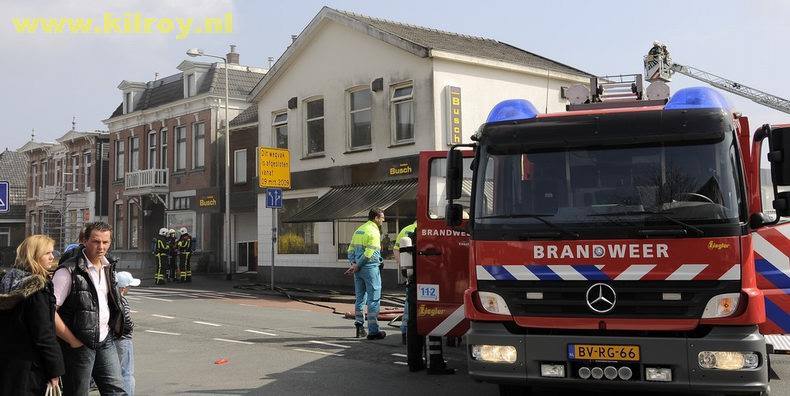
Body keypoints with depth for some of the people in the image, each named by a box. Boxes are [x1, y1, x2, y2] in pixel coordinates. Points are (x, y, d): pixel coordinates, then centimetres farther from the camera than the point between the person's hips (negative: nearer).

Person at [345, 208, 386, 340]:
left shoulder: (359, 230, 14)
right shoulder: (373, 232, -12)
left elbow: (351, 249, 12)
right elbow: (369, 253, -18)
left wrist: (354, 263, 0)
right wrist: (357, 266, -10)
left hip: (359, 269, 8)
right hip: (370, 268, -8)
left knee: (360, 298, 15)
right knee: (373, 299, -3)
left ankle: (359, 327, 19)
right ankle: (373, 331, -2)